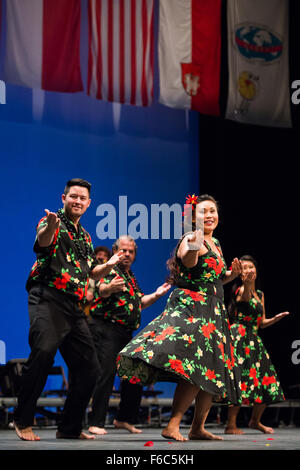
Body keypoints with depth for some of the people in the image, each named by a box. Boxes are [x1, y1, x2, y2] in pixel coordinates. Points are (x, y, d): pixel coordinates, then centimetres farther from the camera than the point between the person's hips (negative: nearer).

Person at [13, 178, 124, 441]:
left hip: (74, 307, 8)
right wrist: (50, 226, -48)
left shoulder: (85, 236, 23)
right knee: (42, 355, -24)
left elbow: (92, 273, 33)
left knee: (89, 367, 6)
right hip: (48, 299, -8)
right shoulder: (53, 224, 0)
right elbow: (42, 241, -26)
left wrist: (109, 266, 15)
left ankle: (70, 427, 16)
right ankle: (23, 420, -13)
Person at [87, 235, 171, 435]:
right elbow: (102, 290, -27)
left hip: (126, 332, 9)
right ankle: (96, 423, -15)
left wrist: (156, 295, 15)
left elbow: (139, 303, 30)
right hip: (106, 328, -9)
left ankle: (125, 419, 21)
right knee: (106, 374, -15)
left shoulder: (130, 276, 21)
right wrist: (110, 287, -50)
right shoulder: (110, 270, -5)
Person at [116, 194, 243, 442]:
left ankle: (198, 428, 16)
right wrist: (192, 247, -53)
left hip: (213, 312, 9)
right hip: (190, 307, -9)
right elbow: (188, 261, -31)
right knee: (194, 369, -21)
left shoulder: (215, 243, 19)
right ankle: (172, 426, -22)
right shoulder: (191, 238, -8)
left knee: (214, 372, 9)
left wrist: (232, 274, 9)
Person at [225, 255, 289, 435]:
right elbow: (245, 296, -34)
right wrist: (246, 283, -55)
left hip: (254, 339, 8)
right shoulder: (240, 291, -6)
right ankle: (231, 425, -11)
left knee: (267, 381, 8)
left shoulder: (260, 294, 18)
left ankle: (255, 420, 25)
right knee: (241, 376, -17)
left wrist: (276, 318, 3)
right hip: (239, 337, -8)